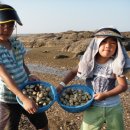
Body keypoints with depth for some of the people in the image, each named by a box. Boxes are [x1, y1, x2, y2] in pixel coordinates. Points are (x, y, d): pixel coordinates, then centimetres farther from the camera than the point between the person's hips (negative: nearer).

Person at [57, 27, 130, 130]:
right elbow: (73, 72, 4)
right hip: (93, 107, 1)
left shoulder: (115, 64, -16)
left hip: (113, 107, 0)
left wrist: (106, 95, -25)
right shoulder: (89, 61, -10)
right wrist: (62, 84, -9)